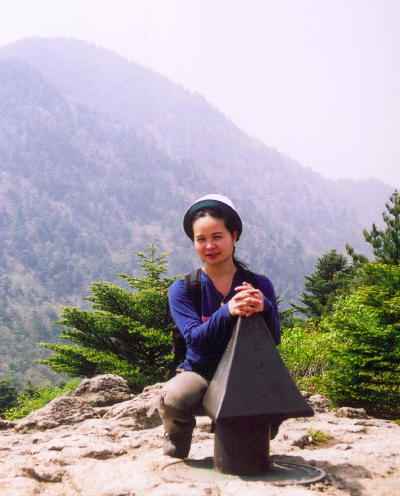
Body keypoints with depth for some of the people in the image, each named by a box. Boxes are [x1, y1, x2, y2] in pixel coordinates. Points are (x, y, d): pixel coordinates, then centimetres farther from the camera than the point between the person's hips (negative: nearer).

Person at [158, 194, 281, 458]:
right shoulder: (182, 290, -2)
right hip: (200, 374, -1)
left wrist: (264, 307, -31)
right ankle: (175, 454, 3)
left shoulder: (260, 285, 0)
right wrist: (227, 311, -35)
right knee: (172, 399, -35)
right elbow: (195, 338, -16)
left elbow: (274, 339, -8)